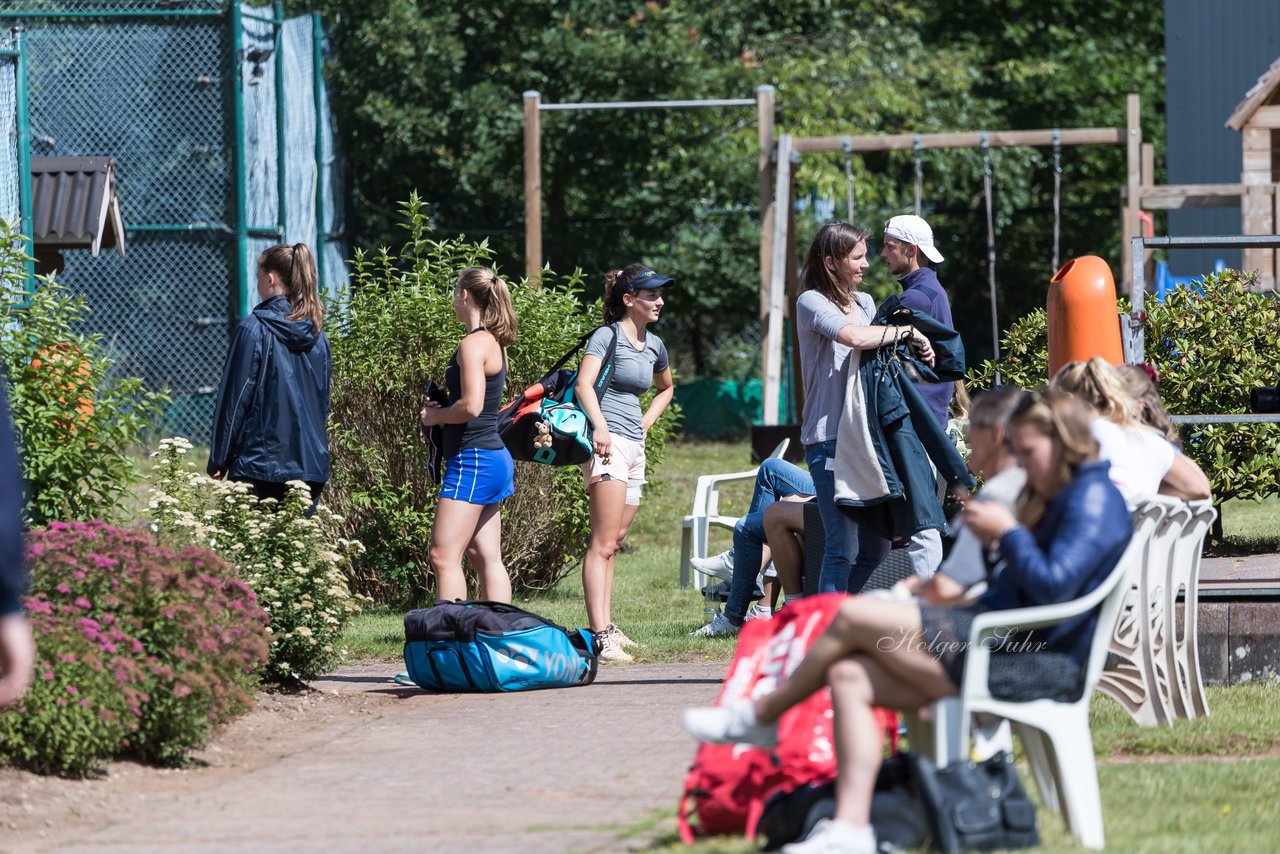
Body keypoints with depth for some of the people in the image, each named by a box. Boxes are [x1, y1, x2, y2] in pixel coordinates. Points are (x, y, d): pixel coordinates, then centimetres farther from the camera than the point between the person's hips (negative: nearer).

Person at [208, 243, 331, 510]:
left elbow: (235, 397, -8)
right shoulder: (318, 337, 8)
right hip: (311, 465, 5)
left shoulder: (254, 330, -9)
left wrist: (218, 460, -2)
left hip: (260, 465, -5)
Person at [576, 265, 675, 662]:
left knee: (612, 543, 14)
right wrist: (600, 425, -32)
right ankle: (600, 635, -22)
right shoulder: (608, 336, -6)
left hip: (635, 447, 8)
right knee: (603, 543, -15)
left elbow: (666, 388, 36)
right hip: (608, 443, -8)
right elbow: (584, 383, -19)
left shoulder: (654, 345, 17)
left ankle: (607, 626, 21)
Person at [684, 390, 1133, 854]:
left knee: (854, 616, -9)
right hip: (1007, 646, 11)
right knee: (849, 676, -2)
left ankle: (760, 715, 13)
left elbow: (1053, 586, -23)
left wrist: (1008, 532, -13)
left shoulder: (1094, 499, -11)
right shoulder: (1059, 499, 23)